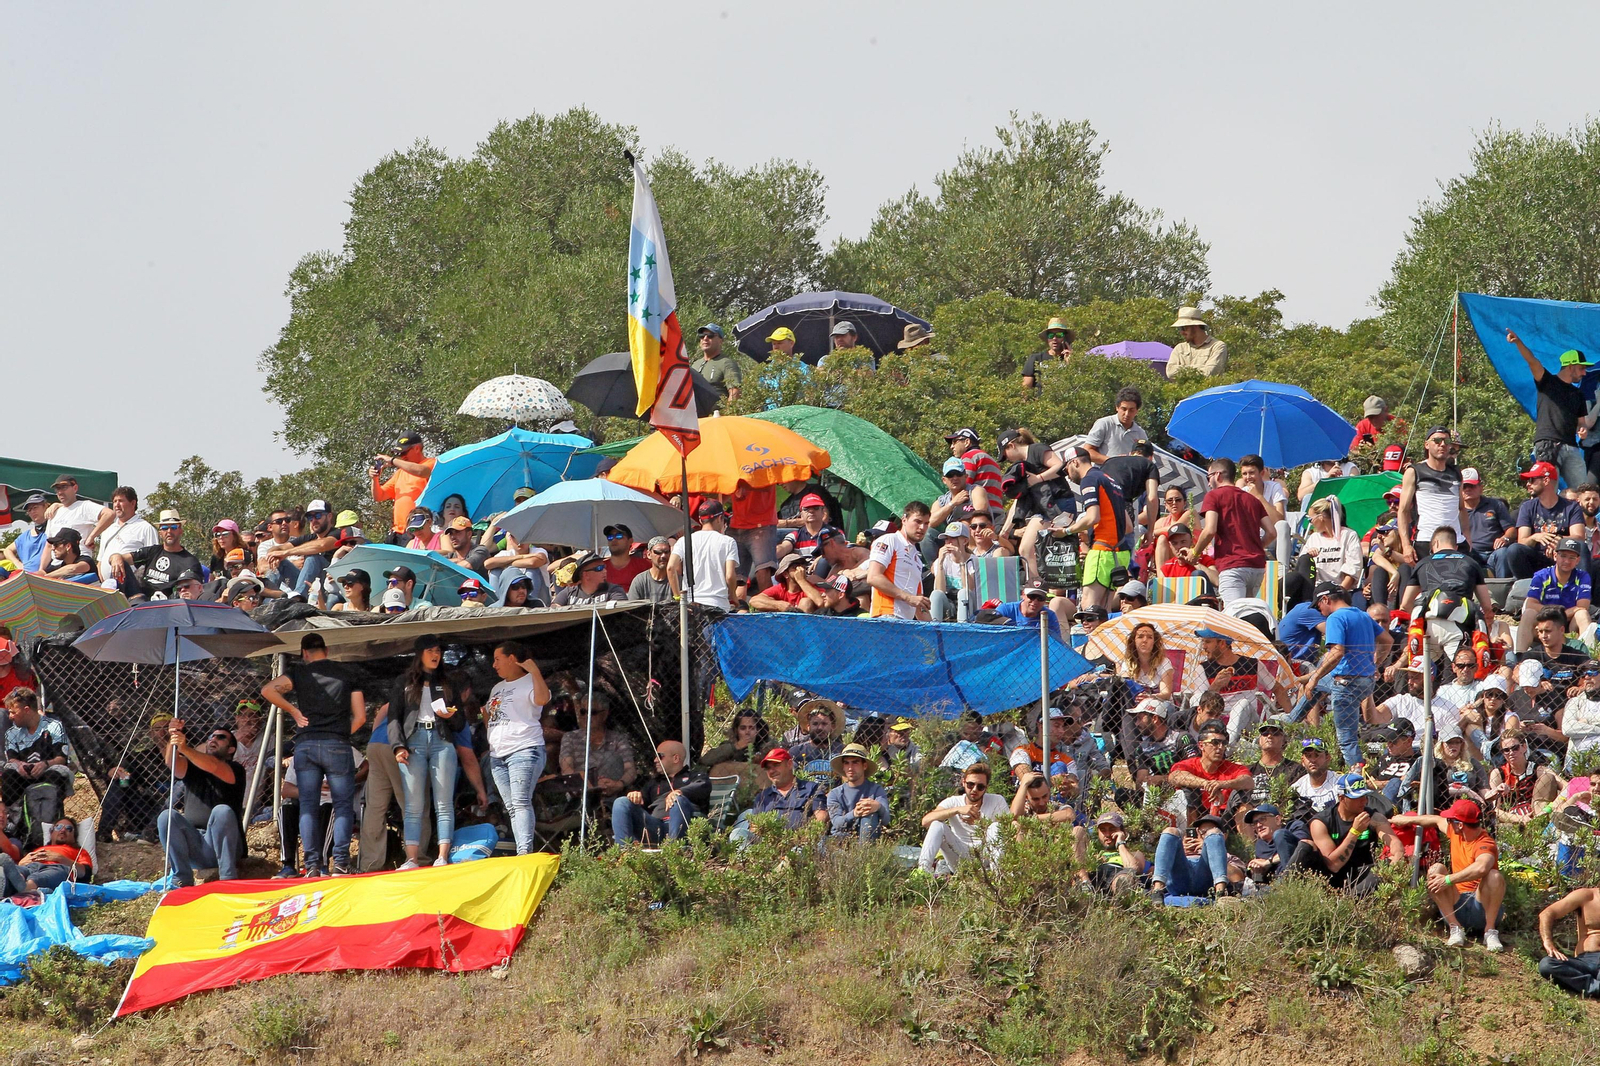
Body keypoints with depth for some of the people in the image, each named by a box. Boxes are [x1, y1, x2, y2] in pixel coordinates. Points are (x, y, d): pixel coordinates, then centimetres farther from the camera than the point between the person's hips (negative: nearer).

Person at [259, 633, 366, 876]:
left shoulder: (300, 672, 7)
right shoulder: (346, 674, 10)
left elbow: (268, 690, -9)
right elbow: (360, 717, 6)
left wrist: (293, 711, 1)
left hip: (305, 744, 0)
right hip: (338, 745, 0)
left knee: (308, 805, 4)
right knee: (343, 804, 4)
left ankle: (312, 864, -4)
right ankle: (340, 861, -9)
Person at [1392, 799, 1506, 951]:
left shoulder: (1485, 844, -18)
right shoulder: (1455, 832, 7)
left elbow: (1481, 868, -41)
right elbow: (1436, 820, 30)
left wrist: (1449, 880, -39)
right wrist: (1408, 820, 40)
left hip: (1481, 905, -6)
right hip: (1456, 903, 6)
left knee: (1495, 876, -33)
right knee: (1436, 869, -17)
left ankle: (1490, 931, -30)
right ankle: (1455, 928, -26)